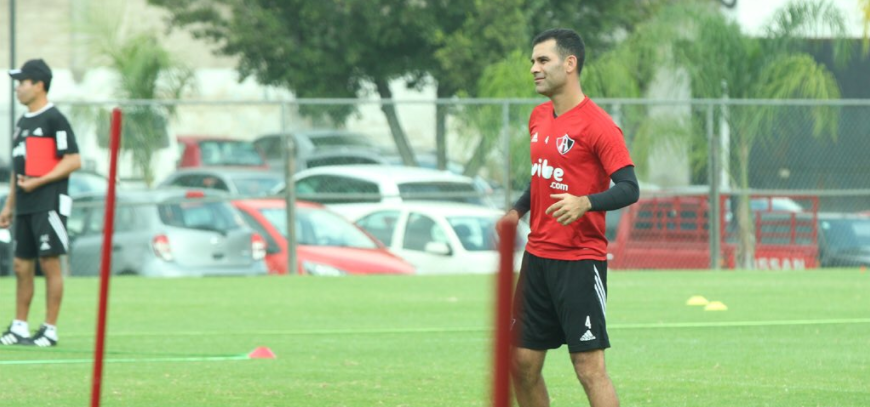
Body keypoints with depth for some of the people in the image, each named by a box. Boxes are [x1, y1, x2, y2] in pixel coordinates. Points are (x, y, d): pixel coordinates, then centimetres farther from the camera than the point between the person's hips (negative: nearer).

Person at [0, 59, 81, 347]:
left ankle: (50, 330, -4)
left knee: (50, 263, -6)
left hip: (48, 203, -9)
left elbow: (74, 160, -14)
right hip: (25, 206, 9)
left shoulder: (54, 119, -8)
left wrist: (39, 181, -18)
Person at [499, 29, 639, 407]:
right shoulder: (539, 117, 11)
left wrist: (585, 203, -34)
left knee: (590, 369, -10)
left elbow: (629, 188, -18)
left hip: (580, 260, -8)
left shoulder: (598, 126, -13)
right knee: (522, 365, 9)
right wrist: (517, 211, 12)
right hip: (537, 255, 8)